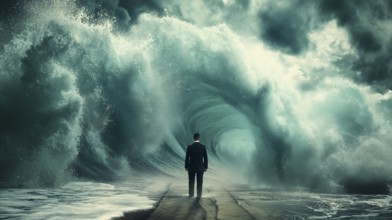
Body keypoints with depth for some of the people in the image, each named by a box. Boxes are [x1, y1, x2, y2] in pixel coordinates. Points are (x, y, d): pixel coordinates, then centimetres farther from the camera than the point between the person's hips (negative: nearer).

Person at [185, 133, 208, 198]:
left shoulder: (189, 147, -9)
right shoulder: (203, 147, -8)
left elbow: (187, 158, -6)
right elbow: (205, 158, -4)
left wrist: (186, 167, 5)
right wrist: (206, 167, 6)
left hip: (191, 167, 0)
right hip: (200, 168, 0)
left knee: (191, 182, 9)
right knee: (199, 183, 7)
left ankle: (191, 195, 9)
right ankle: (199, 196, 7)